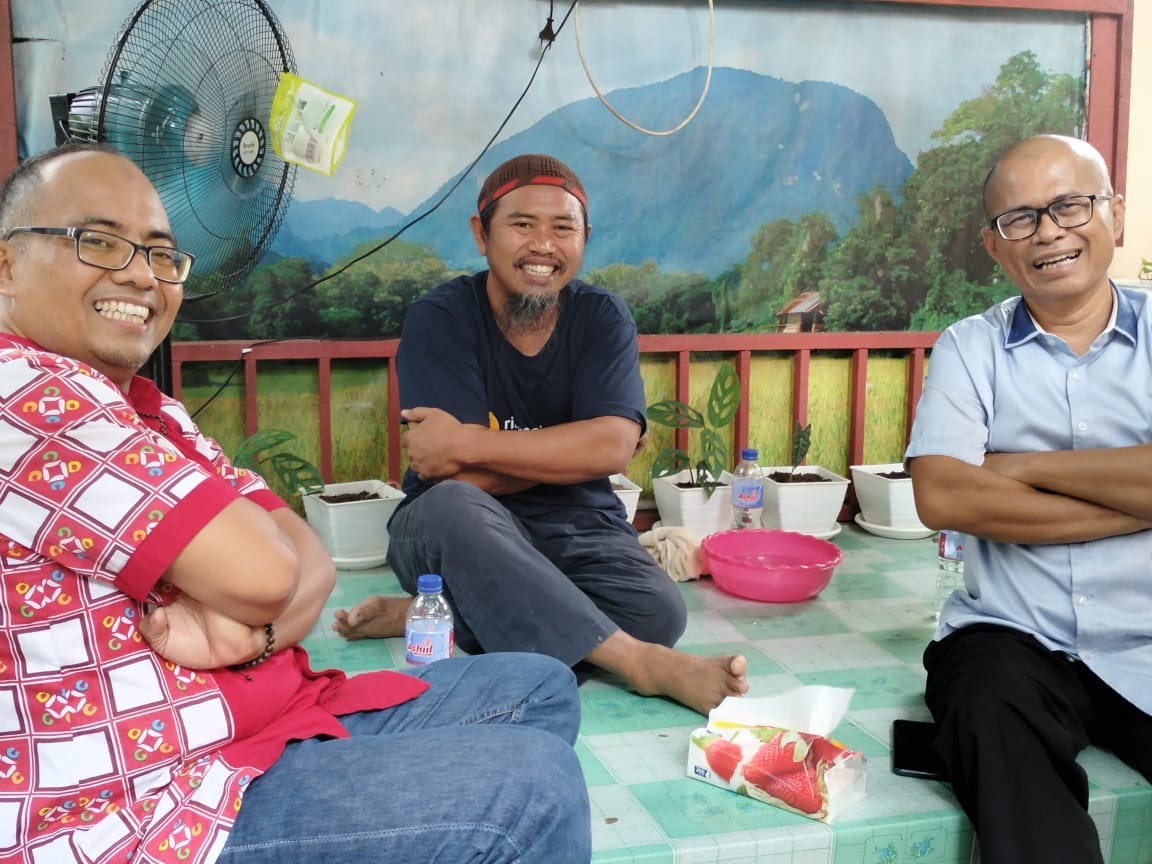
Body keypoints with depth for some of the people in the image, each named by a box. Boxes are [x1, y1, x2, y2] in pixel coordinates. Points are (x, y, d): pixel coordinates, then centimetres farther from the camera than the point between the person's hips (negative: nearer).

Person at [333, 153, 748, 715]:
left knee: (657, 610, -27)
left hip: (575, 527, 3)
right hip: (461, 530, -2)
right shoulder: (439, 319, -8)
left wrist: (465, 443, -21)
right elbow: (461, 480, -18)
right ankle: (641, 663, -34)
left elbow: (614, 447, -17)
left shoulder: (602, 318, 0)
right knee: (449, 506, -38)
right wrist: (569, 450, -12)